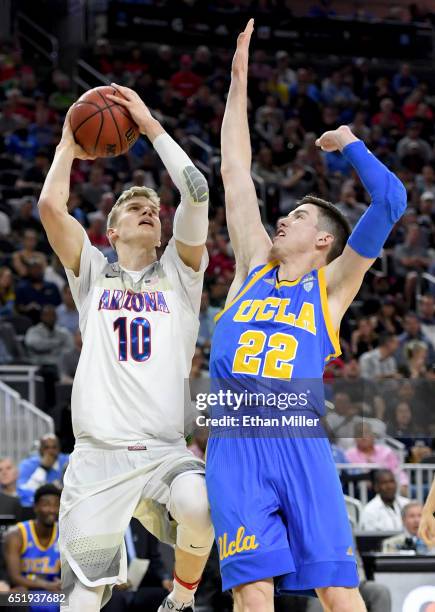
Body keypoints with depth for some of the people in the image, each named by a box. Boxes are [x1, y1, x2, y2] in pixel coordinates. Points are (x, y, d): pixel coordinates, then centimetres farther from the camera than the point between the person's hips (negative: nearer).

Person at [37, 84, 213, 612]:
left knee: (199, 506, -33)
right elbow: (50, 206, 2)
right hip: (97, 454, 0)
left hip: (165, 450, 0)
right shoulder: (94, 274, 18)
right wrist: (68, 144, 16)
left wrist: (150, 125, 8)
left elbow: (197, 192, 3)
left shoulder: (178, 273, 17)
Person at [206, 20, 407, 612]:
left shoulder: (332, 287, 12)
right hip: (234, 445, 2)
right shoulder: (253, 269, 20)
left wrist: (351, 144, 17)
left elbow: (391, 201, 4)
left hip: (300, 445, -2)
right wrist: (239, 81, 24)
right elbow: (235, 173, 22)